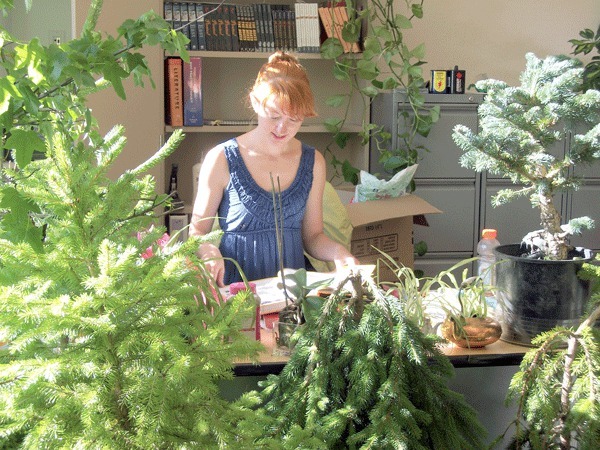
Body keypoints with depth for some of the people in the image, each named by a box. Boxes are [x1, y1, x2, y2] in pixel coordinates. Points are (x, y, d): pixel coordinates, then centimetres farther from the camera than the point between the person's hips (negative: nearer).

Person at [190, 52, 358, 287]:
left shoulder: (313, 162, 8)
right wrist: (209, 251, -17)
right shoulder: (221, 160, -3)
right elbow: (197, 230, 4)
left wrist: (337, 252, -5)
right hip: (235, 288, -2)